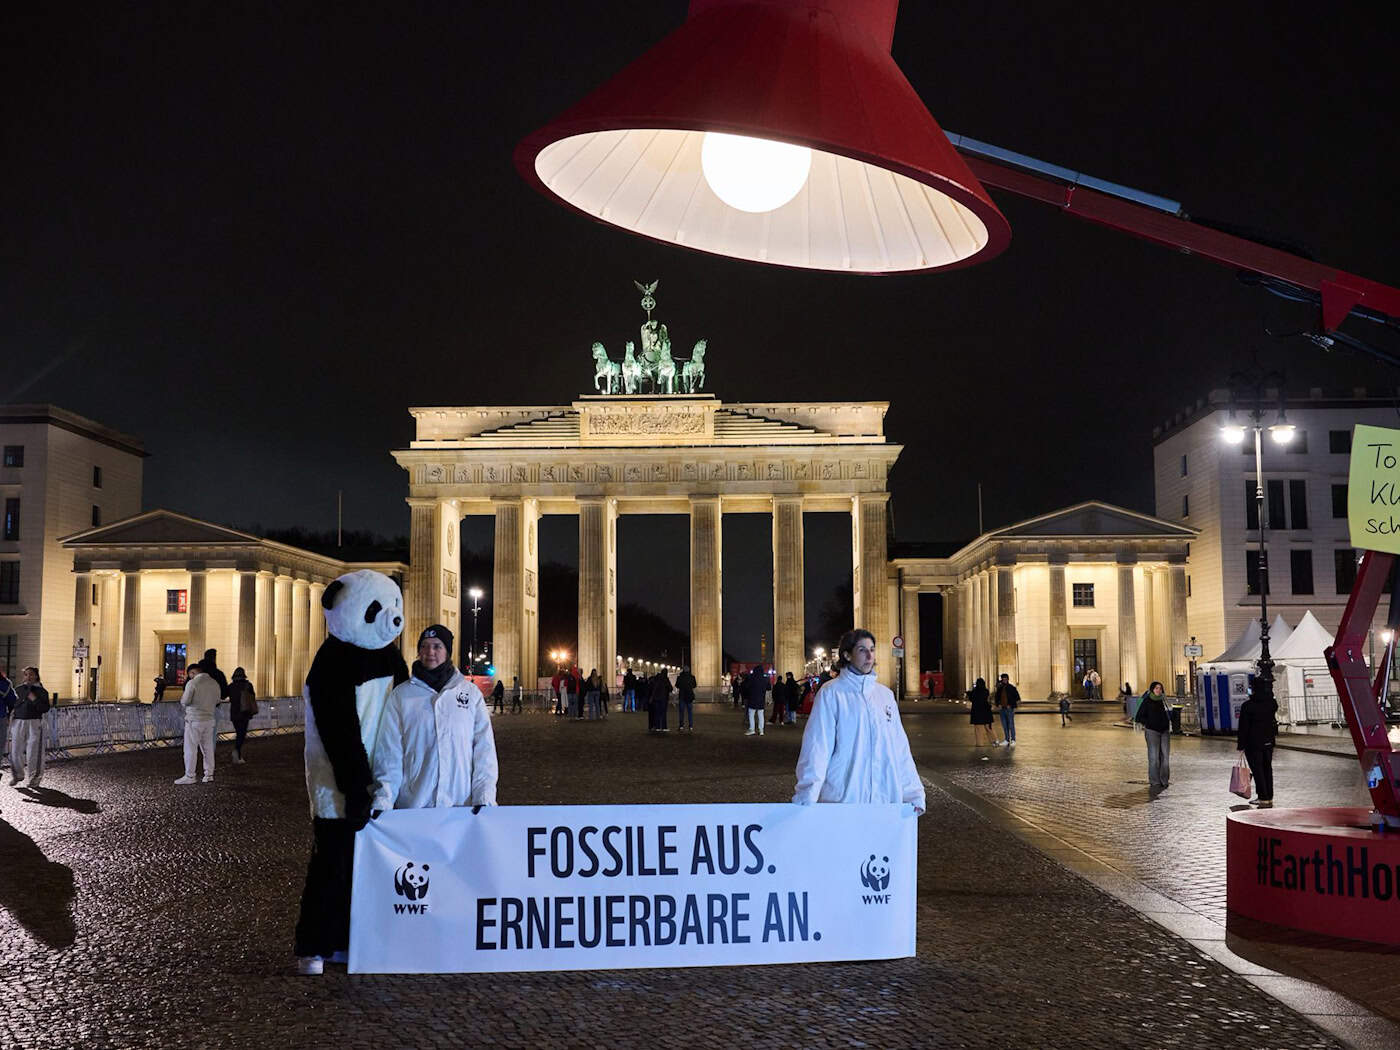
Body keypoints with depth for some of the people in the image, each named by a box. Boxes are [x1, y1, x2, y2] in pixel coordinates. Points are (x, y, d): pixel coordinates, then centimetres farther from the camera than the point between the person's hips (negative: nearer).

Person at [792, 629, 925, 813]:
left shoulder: (885, 694, 12)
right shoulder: (832, 693, -4)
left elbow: (900, 749, 14)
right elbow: (816, 748, -11)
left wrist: (914, 794, 8)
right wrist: (807, 798, -18)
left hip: (886, 799, 4)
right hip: (842, 798, -4)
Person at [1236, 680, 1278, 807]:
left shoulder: (1247, 706, -14)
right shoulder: (1272, 703, 0)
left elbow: (1243, 727, -12)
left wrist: (1240, 744, -5)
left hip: (1253, 743, -6)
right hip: (1268, 741, 6)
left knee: (1257, 770, -1)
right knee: (1267, 769, 14)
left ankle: (1264, 799, -3)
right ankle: (1269, 798, 20)